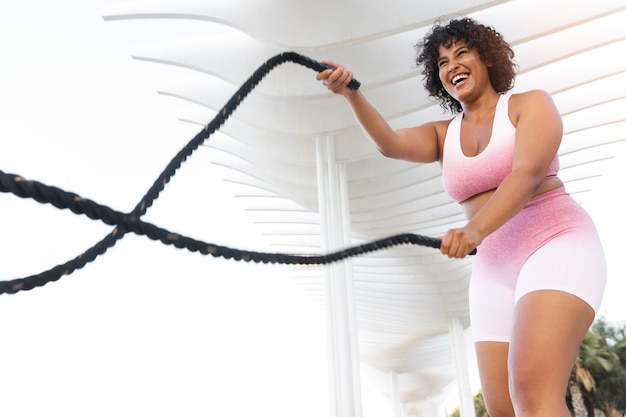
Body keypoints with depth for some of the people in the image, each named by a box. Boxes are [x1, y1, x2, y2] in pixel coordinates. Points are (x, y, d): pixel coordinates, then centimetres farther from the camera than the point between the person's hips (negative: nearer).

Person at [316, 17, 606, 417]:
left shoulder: (530, 104, 3)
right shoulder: (442, 134, 15)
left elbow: (528, 174, -15)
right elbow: (391, 142, -6)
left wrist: (476, 229, -33)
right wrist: (351, 93, -23)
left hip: (555, 244, -5)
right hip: (494, 267, 5)